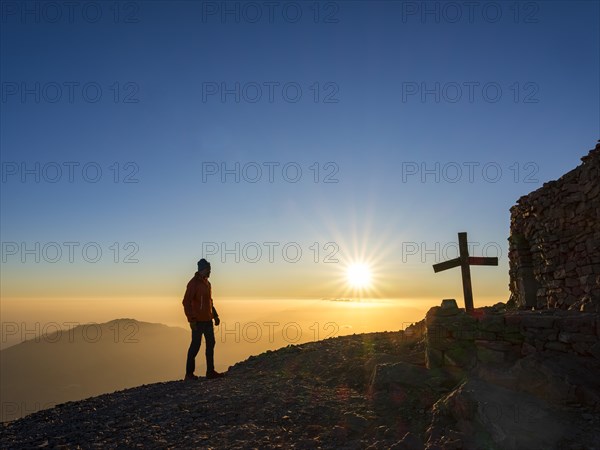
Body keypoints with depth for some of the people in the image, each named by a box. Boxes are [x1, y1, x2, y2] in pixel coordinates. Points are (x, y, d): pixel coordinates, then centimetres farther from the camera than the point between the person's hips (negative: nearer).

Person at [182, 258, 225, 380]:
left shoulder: (207, 283, 14)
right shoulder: (194, 283, -12)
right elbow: (186, 302, -16)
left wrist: (215, 316, 18)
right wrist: (191, 319, -20)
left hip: (208, 321, 8)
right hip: (198, 321, -8)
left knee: (210, 344, 10)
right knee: (195, 346, -1)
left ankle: (210, 371, 19)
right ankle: (189, 373, 11)